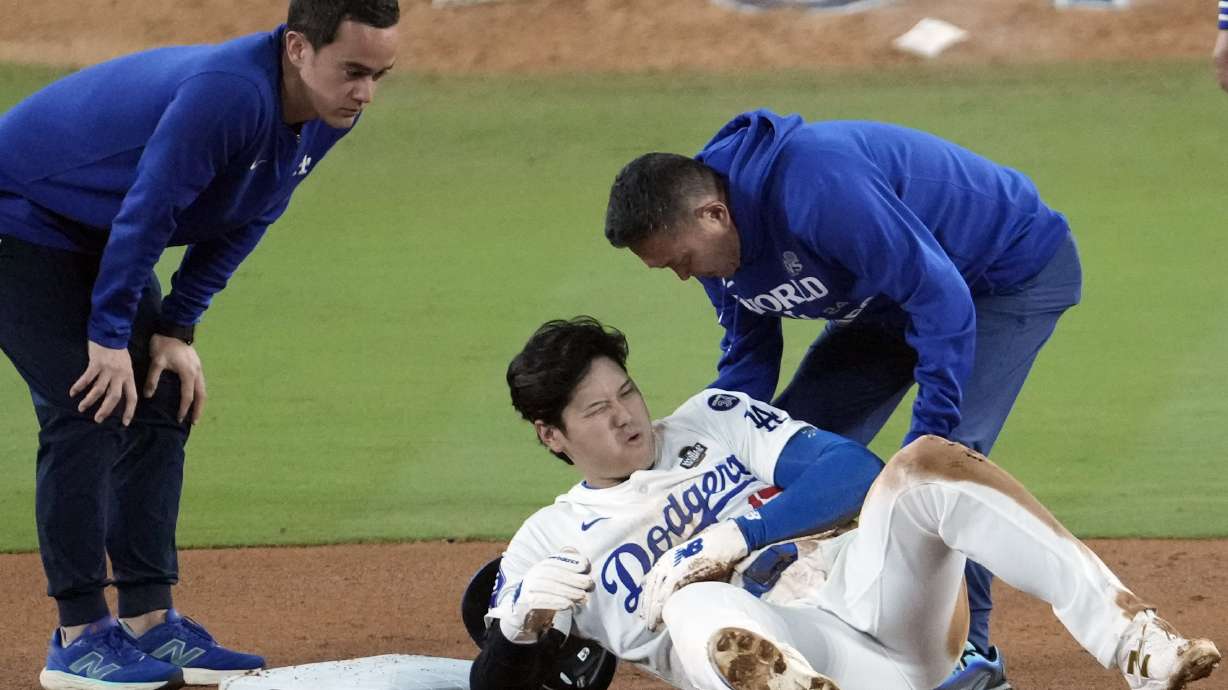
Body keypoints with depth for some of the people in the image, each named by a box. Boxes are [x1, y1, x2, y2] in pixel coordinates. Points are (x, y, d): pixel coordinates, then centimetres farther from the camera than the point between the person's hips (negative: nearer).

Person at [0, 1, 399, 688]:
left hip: (98, 239, 9)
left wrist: (176, 329, 0)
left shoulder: (329, 117, -8)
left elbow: (241, 221, 3)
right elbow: (147, 213, -30)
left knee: (162, 404, 5)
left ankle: (149, 622, 9)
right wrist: (108, 339, -22)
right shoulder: (228, 92, -36)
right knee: (90, 411, -15)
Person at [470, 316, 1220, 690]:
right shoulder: (551, 543, 18)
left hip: (861, 586, 3)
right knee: (694, 600, -39)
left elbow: (854, 471, 8)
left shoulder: (712, 422, 23)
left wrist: (736, 535, -6)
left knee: (926, 463, -25)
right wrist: (520, 628, -14)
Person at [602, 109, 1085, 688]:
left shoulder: (817, 187, -38)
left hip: (1015, 267, -9)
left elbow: (940, 295, -36)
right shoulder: (719, 243, -9)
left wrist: (932, 433, -36)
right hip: (887, 300, 9)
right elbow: (747, 360, 7)